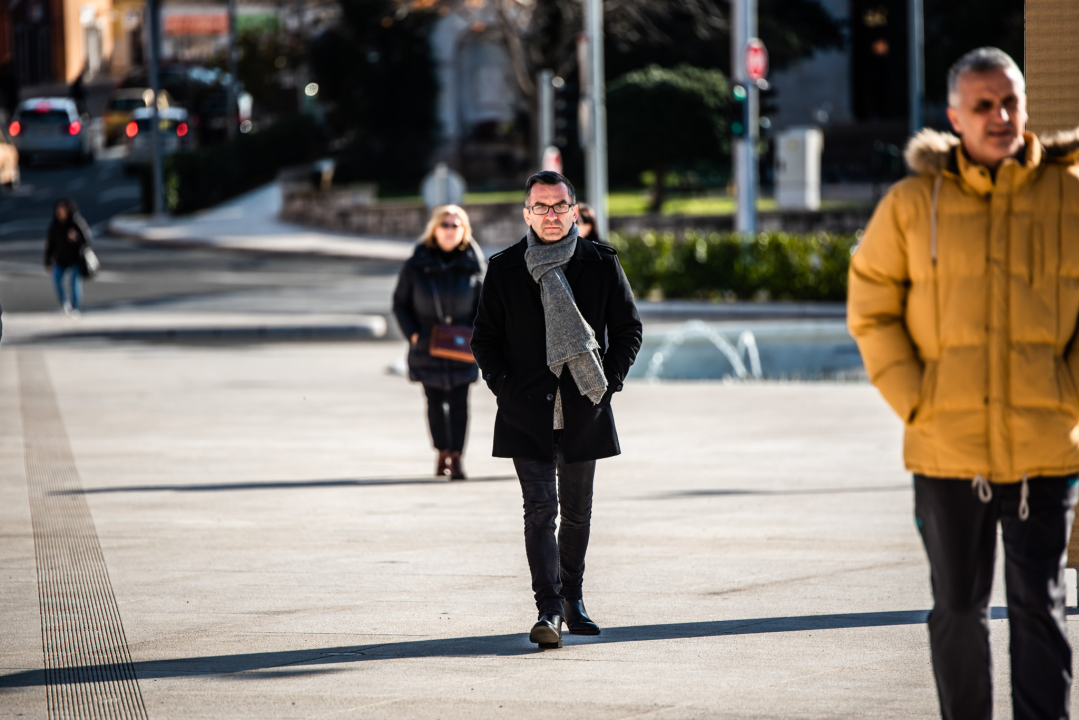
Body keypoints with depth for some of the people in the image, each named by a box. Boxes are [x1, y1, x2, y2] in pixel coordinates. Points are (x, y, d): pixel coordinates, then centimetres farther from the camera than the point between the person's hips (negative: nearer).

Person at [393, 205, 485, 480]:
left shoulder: (472, 264, 0)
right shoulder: (417, 264, -4)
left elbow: (483, 304, 8)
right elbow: (400, 302, 4)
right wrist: (413, 334, -7)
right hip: (428, 347, 0)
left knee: (459, 401, -5)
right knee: (435, 401, 7)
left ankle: (456, 456, -3)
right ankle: (442, 452, 21)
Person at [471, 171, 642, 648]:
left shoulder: (601, 264, 3)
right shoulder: (503, 269, 2)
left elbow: (628, 329, 9)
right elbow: (484, 339, 9)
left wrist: (609, 382, -3)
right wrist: (504, 388, -5)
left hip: (583, 411, 2)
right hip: (527, 413, -2)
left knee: (577, 512, 13)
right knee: (540, 507, -13)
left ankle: (572, 598, 31)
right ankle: (549, 611, -16)